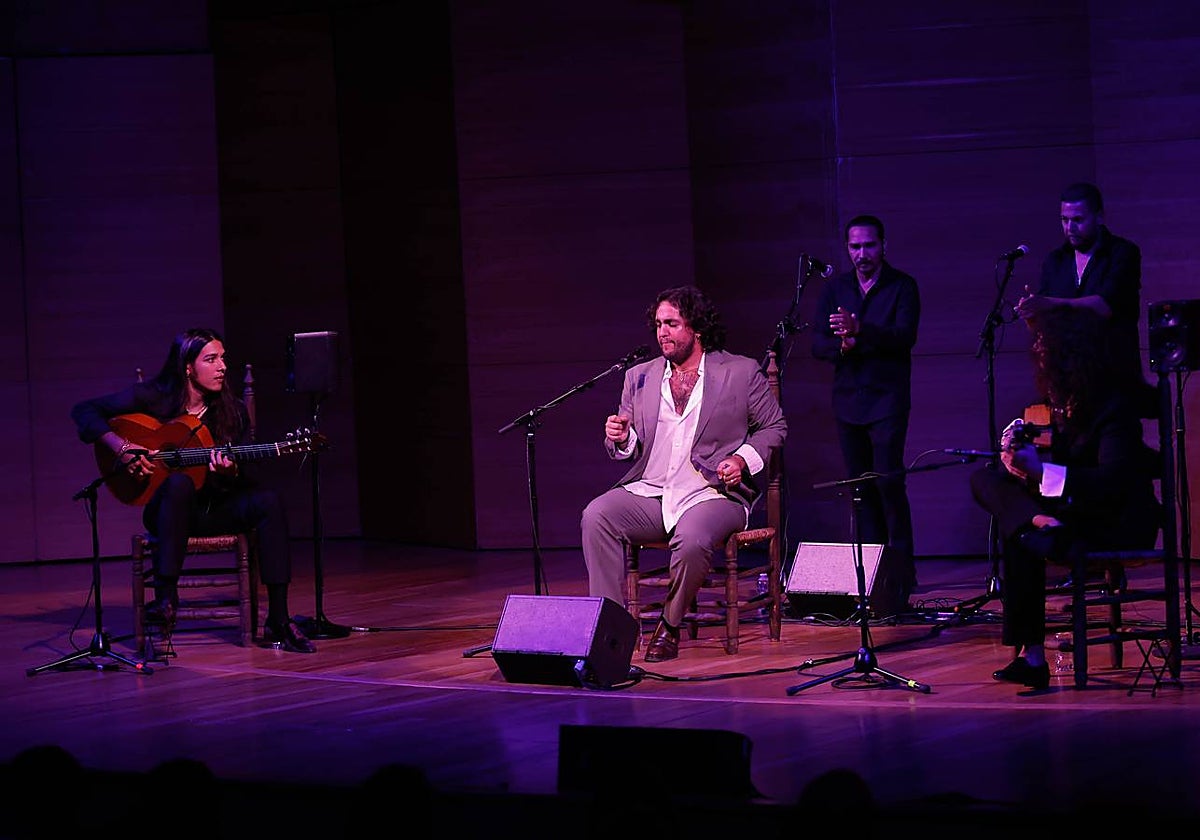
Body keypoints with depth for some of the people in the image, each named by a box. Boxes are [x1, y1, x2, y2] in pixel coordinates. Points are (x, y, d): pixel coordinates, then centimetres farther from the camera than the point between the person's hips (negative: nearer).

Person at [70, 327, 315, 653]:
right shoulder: (152, 398, -5)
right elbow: (85, 410, -4)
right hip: (165, 508, -3)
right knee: (180, 482, -38)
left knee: (268, 501, -26)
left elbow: (247, 476, 4)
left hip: (215, 508, 3)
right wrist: (121, 448, -17)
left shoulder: (232, 410, 3)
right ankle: (165, 598, -41)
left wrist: (231, 472, -20)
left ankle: (277, 621, -28)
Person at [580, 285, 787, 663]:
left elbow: (774, 426, 11)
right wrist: (619, 439, -6)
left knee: (692, 540, -36)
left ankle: (670, 626, -10)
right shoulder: (639, 377, 16)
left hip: (713, 493, -4)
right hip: (649, 491, 4)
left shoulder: (742, 372, 5)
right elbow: (627, 449, 19)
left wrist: (743, 459, -7)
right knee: (596, 516, -25)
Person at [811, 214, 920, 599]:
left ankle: (901, 572, -9)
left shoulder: (903, 286, -2)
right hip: (848, 400, 5)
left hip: (887, 398, -5)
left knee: (888, 480, -14)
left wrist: (860, 330, -29)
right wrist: (844, 346, -17)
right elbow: (818, 343, 4)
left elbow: (905, 336, -16)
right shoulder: (835, 289, 11)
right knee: (861, 486, 5)